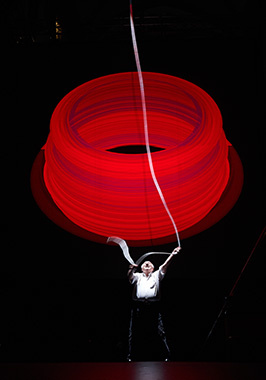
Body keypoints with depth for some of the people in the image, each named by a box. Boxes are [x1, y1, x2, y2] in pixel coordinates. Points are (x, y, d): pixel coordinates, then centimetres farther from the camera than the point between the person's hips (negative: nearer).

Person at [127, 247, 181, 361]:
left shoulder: (156, 275, 21)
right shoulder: (137, 276, 20)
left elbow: (165, 265, 10)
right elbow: (130, 276, -1)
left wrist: (172, 254, -2)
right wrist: (131, 269, -23)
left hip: (153, 306, 0)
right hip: (138, 306, 0)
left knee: (159, 331, -2)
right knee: (134, 332, 4)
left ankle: (167, 355, 3)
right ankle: (131, 355, 14)